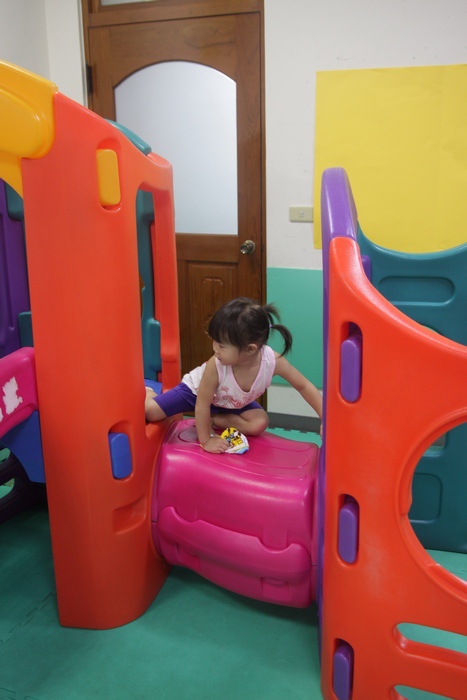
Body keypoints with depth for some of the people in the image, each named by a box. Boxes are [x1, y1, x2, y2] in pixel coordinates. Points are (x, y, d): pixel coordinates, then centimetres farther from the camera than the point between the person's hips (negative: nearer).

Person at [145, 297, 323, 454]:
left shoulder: (273, 360, -36)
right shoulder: (215, 366, -42)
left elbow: (304, 386, -22)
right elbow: (202, 405, -30)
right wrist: (205, 440, -22)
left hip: (234, 403, 3)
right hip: (195, 390, -3)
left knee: (260, 423, -19)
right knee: (150, 411, -13)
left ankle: (215, 419, 0)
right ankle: (149, 393, 24)